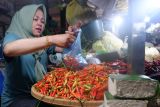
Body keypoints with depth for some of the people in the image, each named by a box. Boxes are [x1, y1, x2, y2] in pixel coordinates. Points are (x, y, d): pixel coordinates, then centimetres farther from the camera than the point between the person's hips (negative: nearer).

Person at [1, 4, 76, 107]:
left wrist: (69, 38, -20)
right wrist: (51, 39, -42)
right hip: (16, 98, -5)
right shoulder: (13, 36, -9)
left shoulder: (42, 41, 9)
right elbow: (9, 49, -33)